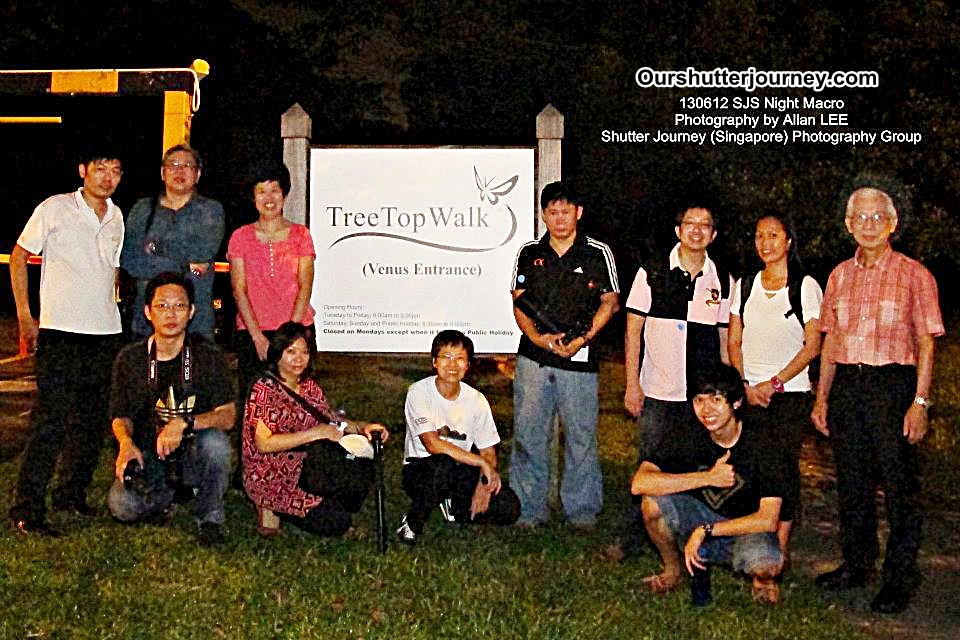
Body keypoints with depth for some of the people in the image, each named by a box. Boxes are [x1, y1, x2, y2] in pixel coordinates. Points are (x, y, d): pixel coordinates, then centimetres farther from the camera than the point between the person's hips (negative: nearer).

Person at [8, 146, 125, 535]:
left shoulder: (116, 217, 12)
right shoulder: (54, 209, -4)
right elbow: (18, 257, 2)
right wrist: (24, 317, -3)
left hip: (105, 332, 6)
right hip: (60, 330, -6)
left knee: (93, 422, 10)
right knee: (51, 420, -10)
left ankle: (72, 493, 24)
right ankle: (26, 509, -4)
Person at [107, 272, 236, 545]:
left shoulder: (208, 354, -3)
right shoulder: (130, 358, 2)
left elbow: (227, 416, -11)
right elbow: (120, 417, 6)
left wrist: (185, 424, -29)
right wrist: (126, 442, -18)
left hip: (193, 456, -1)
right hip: (147, 457, 1)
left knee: (215, 440, -35)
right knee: (122, 506, -29)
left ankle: (210, 518, -10)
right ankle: (162, 499, 9)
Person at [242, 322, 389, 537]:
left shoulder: (309, 386, 7)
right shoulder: (264, 389, -15)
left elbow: (331, 420, 8)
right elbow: (264, 444, -22)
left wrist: (361, 427, -12)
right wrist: (314, 433, -25)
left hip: (305, 468, 7)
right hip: (271, 479, -7)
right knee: (336, 522, -16)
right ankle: (272, 509, 3)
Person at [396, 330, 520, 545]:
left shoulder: (477, 400, -1)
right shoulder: (419, 392, -14)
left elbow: (489, 452, 1)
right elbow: (432, 444, -25)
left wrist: (483, 483, -20)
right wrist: (481, 462, -25)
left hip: (461, 473, 5)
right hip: (421, 469, -4)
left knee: (509, 508, -17)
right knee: (445, 465, -39)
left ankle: (454, 507, 13)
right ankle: (412, 523, -13)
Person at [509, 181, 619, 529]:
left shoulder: (599, 253, 3)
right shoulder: (529, 253, 9)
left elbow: (610, 303, 5)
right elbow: (519, 303, 9)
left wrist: (583, 338, -9)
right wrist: (537, 337, -8)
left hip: (579, 360, -2)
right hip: (533, 358, 2)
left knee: (581, 437, 4)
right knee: (528, 435, 4)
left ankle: (582, 510, 17)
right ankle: (530, 509, 14)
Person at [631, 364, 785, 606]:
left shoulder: (759, 443, -19)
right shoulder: (691, 438, -12)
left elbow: (768, 520, -23)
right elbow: (639, 483, -25)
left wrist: (706, 530, -27)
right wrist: (708, 478, -28)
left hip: (747, 529, -2)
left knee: (767, 565, -37)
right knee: (653, 500, -24)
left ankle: (763, 580, 4)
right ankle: (674, 570, 3)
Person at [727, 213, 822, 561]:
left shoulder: (806, 286, 0)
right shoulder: (745, 285, 10)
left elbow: (812, 346, -4)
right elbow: (734, 342, 11)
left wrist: (774, 383, -11)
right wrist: (745, 384, -3)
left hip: (790, 392, -3)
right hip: (748, 393, 3)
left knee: (784, 467, -4)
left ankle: (780, 551, 5)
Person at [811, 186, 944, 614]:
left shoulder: (913, 274, -2)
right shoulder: (840, 275, 12)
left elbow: (926, 343, -4)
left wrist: (920, 402, -12)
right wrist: (822, 397, 13)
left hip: (892, 385, -5)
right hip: (846, 384, 5)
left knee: (898, 485, -1)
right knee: (852, 482, 12)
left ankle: (900, 577, 10)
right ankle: (856, 565, 26)